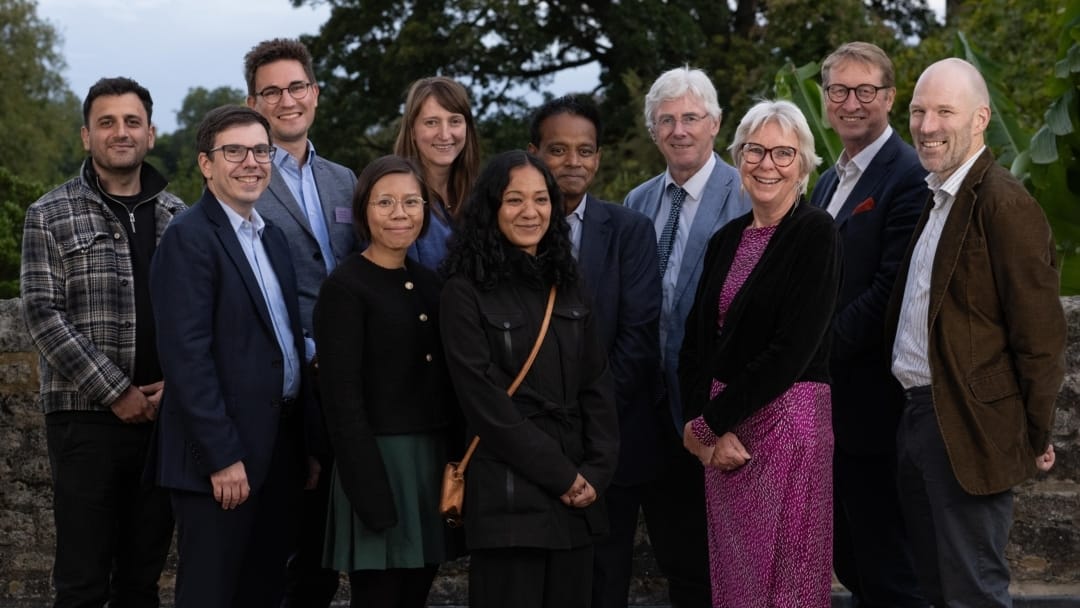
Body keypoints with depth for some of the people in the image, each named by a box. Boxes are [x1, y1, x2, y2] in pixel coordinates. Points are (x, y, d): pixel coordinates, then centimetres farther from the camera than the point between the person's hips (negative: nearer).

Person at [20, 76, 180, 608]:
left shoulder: (178, 216, 11)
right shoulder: (50, 216, 0)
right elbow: (43, 315, -7)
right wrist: (117, 393, -12)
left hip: (163, 417, 3)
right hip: (86, 418, -3)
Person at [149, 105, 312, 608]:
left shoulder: (272, 237, 15)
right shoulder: (189, 237, -11)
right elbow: (186, 355, -18)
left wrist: (304, 443, 12)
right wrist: (223, 456, -20)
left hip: (279, 448, 8)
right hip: (222, 455, -8)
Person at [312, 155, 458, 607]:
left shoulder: (430, 283, 12)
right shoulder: (345, 286, -9)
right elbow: (341, 397, -14)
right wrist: (370, 493, -18)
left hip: (435, 460, 7)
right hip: (378, 459, -6)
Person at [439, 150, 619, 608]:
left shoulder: (565, 289, 14)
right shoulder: (465, 294, -4)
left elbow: (597, 388, 10)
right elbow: (485, 402, -10)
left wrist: (596, 472, -3)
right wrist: (561, 474, -10)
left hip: (577, 491, 5)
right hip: (509, 496, -5)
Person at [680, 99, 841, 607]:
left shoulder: (816, 233, -8)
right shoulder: (726, 240, 12)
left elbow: (793, 350, -16)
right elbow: (697, 341, 10)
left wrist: (711, 422, -11)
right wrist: (705, 429, -6)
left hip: (788, 419, -6)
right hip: (721, 434, 6)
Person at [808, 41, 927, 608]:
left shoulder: (908, 176, -13)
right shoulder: (829, 181, 16)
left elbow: (890, 289, -20)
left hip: (871, 400, -9)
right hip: (825, 397, 9)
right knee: (847, 559, 16)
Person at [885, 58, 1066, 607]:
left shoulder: (1004, 205, -17)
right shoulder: (935, 198, 13)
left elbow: (1040, 336, -17)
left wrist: (1034, 436, -11)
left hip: (968, 430, -9)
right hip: (918, 417, 9)